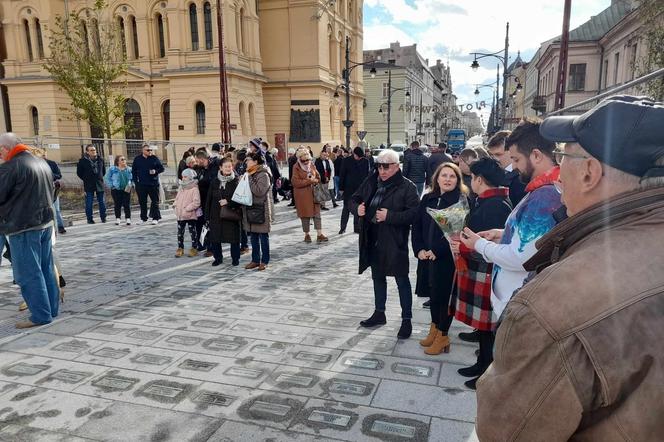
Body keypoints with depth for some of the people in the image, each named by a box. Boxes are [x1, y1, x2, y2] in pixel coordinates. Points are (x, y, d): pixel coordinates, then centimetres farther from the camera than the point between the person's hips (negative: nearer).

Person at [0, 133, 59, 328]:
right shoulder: (42, 163, 11)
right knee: (46, 268, 14)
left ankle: (40, 314, 3)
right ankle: (52, 308, 22)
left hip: (23, 227, -8)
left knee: (28, 273, -1)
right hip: (45, 224, 8)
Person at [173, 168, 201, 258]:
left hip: (190, 215, -7)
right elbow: (177, 198, 22)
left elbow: (196, 202, -19)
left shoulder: (194, 189, -14)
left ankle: (194, 248, 16)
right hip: (180, 215, 7)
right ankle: (180, 248, 23)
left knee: (193, 232, 5)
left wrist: (187, 208, -22)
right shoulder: (181, 188, 10)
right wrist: (175, 204, 4)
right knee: (180, 232, 12)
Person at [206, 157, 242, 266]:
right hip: (216, 215, 3)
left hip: (232, 215, -3)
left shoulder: (236, 181, -3)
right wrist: (208, 215, 5)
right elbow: (209, 199, 8)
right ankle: (218, 258, 24)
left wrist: (228, 202, -15)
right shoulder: (215, 182, 5)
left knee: (234, 237, 3)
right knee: (214, 238, 7)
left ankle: (235, 258, 20)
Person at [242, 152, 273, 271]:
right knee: (253, 237, 13)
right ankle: (255, 260, 21)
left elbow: (259, 191, -24)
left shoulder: (263, 175, -12)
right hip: (250, 210, 8)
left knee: (263, 237, 2)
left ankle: (264, 261, 11)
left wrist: (249, 179, -20)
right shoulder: (249, 174, 15)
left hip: (261, 211, -8)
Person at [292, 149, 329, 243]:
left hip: (313, 194, 4)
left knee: (317, 214, 0)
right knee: (305, 215, 5)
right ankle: (306, 235, 20)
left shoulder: (312, 166, 7)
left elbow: (318, 177, 15)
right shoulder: (296, 168, -8)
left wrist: (315, 181, -9)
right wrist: (309, 181, -19)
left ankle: (319, 235, 3)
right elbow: (295, 182, -18)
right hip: (302, 195, -4)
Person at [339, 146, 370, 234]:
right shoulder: (347, 160, -5)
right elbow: (342, 175, -3)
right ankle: (343, 227, 13)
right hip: (348, 189, -2)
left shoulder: (365, 161, 2)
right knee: (346, 208, 4)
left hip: (361, 189, 2)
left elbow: (367, 174, 7)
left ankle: (357, 228, 16)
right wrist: (341, 188, -5)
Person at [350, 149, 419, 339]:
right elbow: (354, 199, 14)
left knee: (402, 280, 5)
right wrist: (357, 207, -9)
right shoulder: (371, 183, 6)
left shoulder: (407, 186, -11)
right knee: (378, 277, 20)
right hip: (373, 240, 6)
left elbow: (414, 213, -19)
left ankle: (407, 319, 18)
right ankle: (379, 313, 36)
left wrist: (389, 216, -26)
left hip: (395, 242, -6)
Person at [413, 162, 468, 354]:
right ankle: (434, 329, 34)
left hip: (448, 258, -5)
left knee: (444, 295, 3)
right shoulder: (427, 199, 7)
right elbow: (417, 225, 9)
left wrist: (437, 251, -18)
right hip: (426, 256, 6)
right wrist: (419, 249, -4)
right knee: (433, 293, 16)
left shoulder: (461, 201, -10)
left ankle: (442, 336, 19)